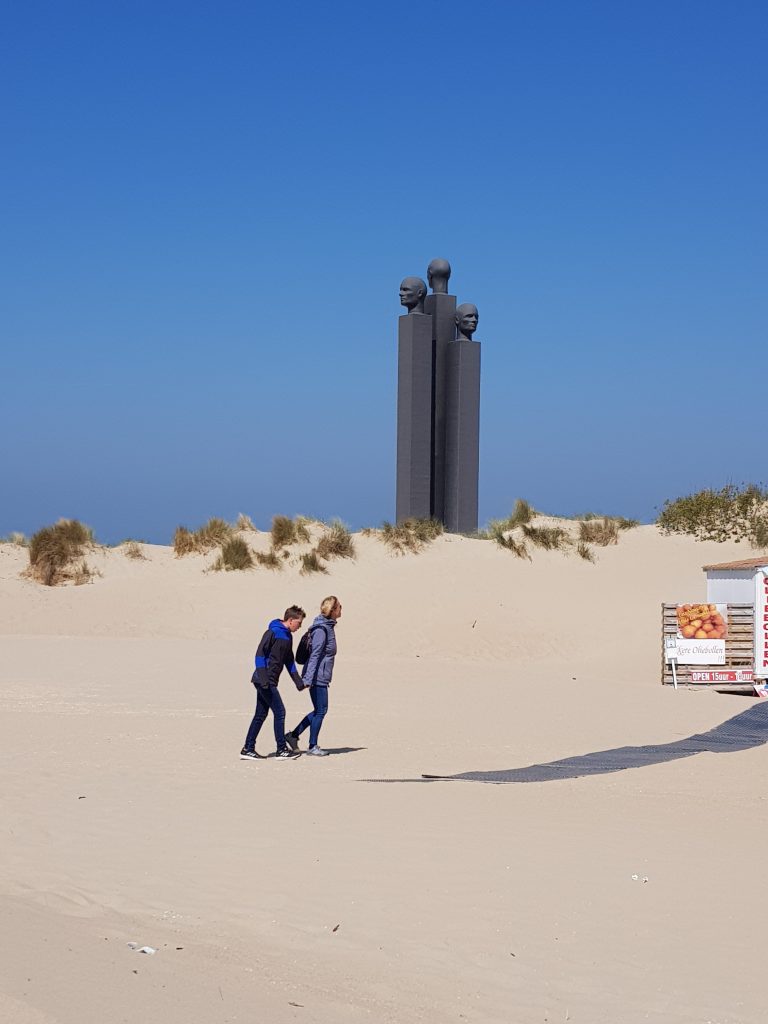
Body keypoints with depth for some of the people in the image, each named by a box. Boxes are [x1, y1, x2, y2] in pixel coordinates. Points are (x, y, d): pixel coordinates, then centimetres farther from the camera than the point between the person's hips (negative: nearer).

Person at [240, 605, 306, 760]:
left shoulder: (288, 636, 15)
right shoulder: (273, 633, -13)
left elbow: (289, 660, 21)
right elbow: (260, 653, -17)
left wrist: (298, 681, 14)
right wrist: (262, 677, -23)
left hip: (269, 683, 9)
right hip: (265, 681, -9)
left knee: (261, 715, 9)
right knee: (279, 712, -7)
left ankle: (248, 749, 12)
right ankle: (281, 749, -1)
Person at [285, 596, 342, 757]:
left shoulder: (328, 627, 13)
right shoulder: (321, 629, -17)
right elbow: (315, 655, -22)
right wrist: (308, 679, -25)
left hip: (321, 677, 10)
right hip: (318, 677, -10)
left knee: (319, 710, 14)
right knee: (320, 710, -1)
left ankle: (293, 735, 19)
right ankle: (313, 746, 8)